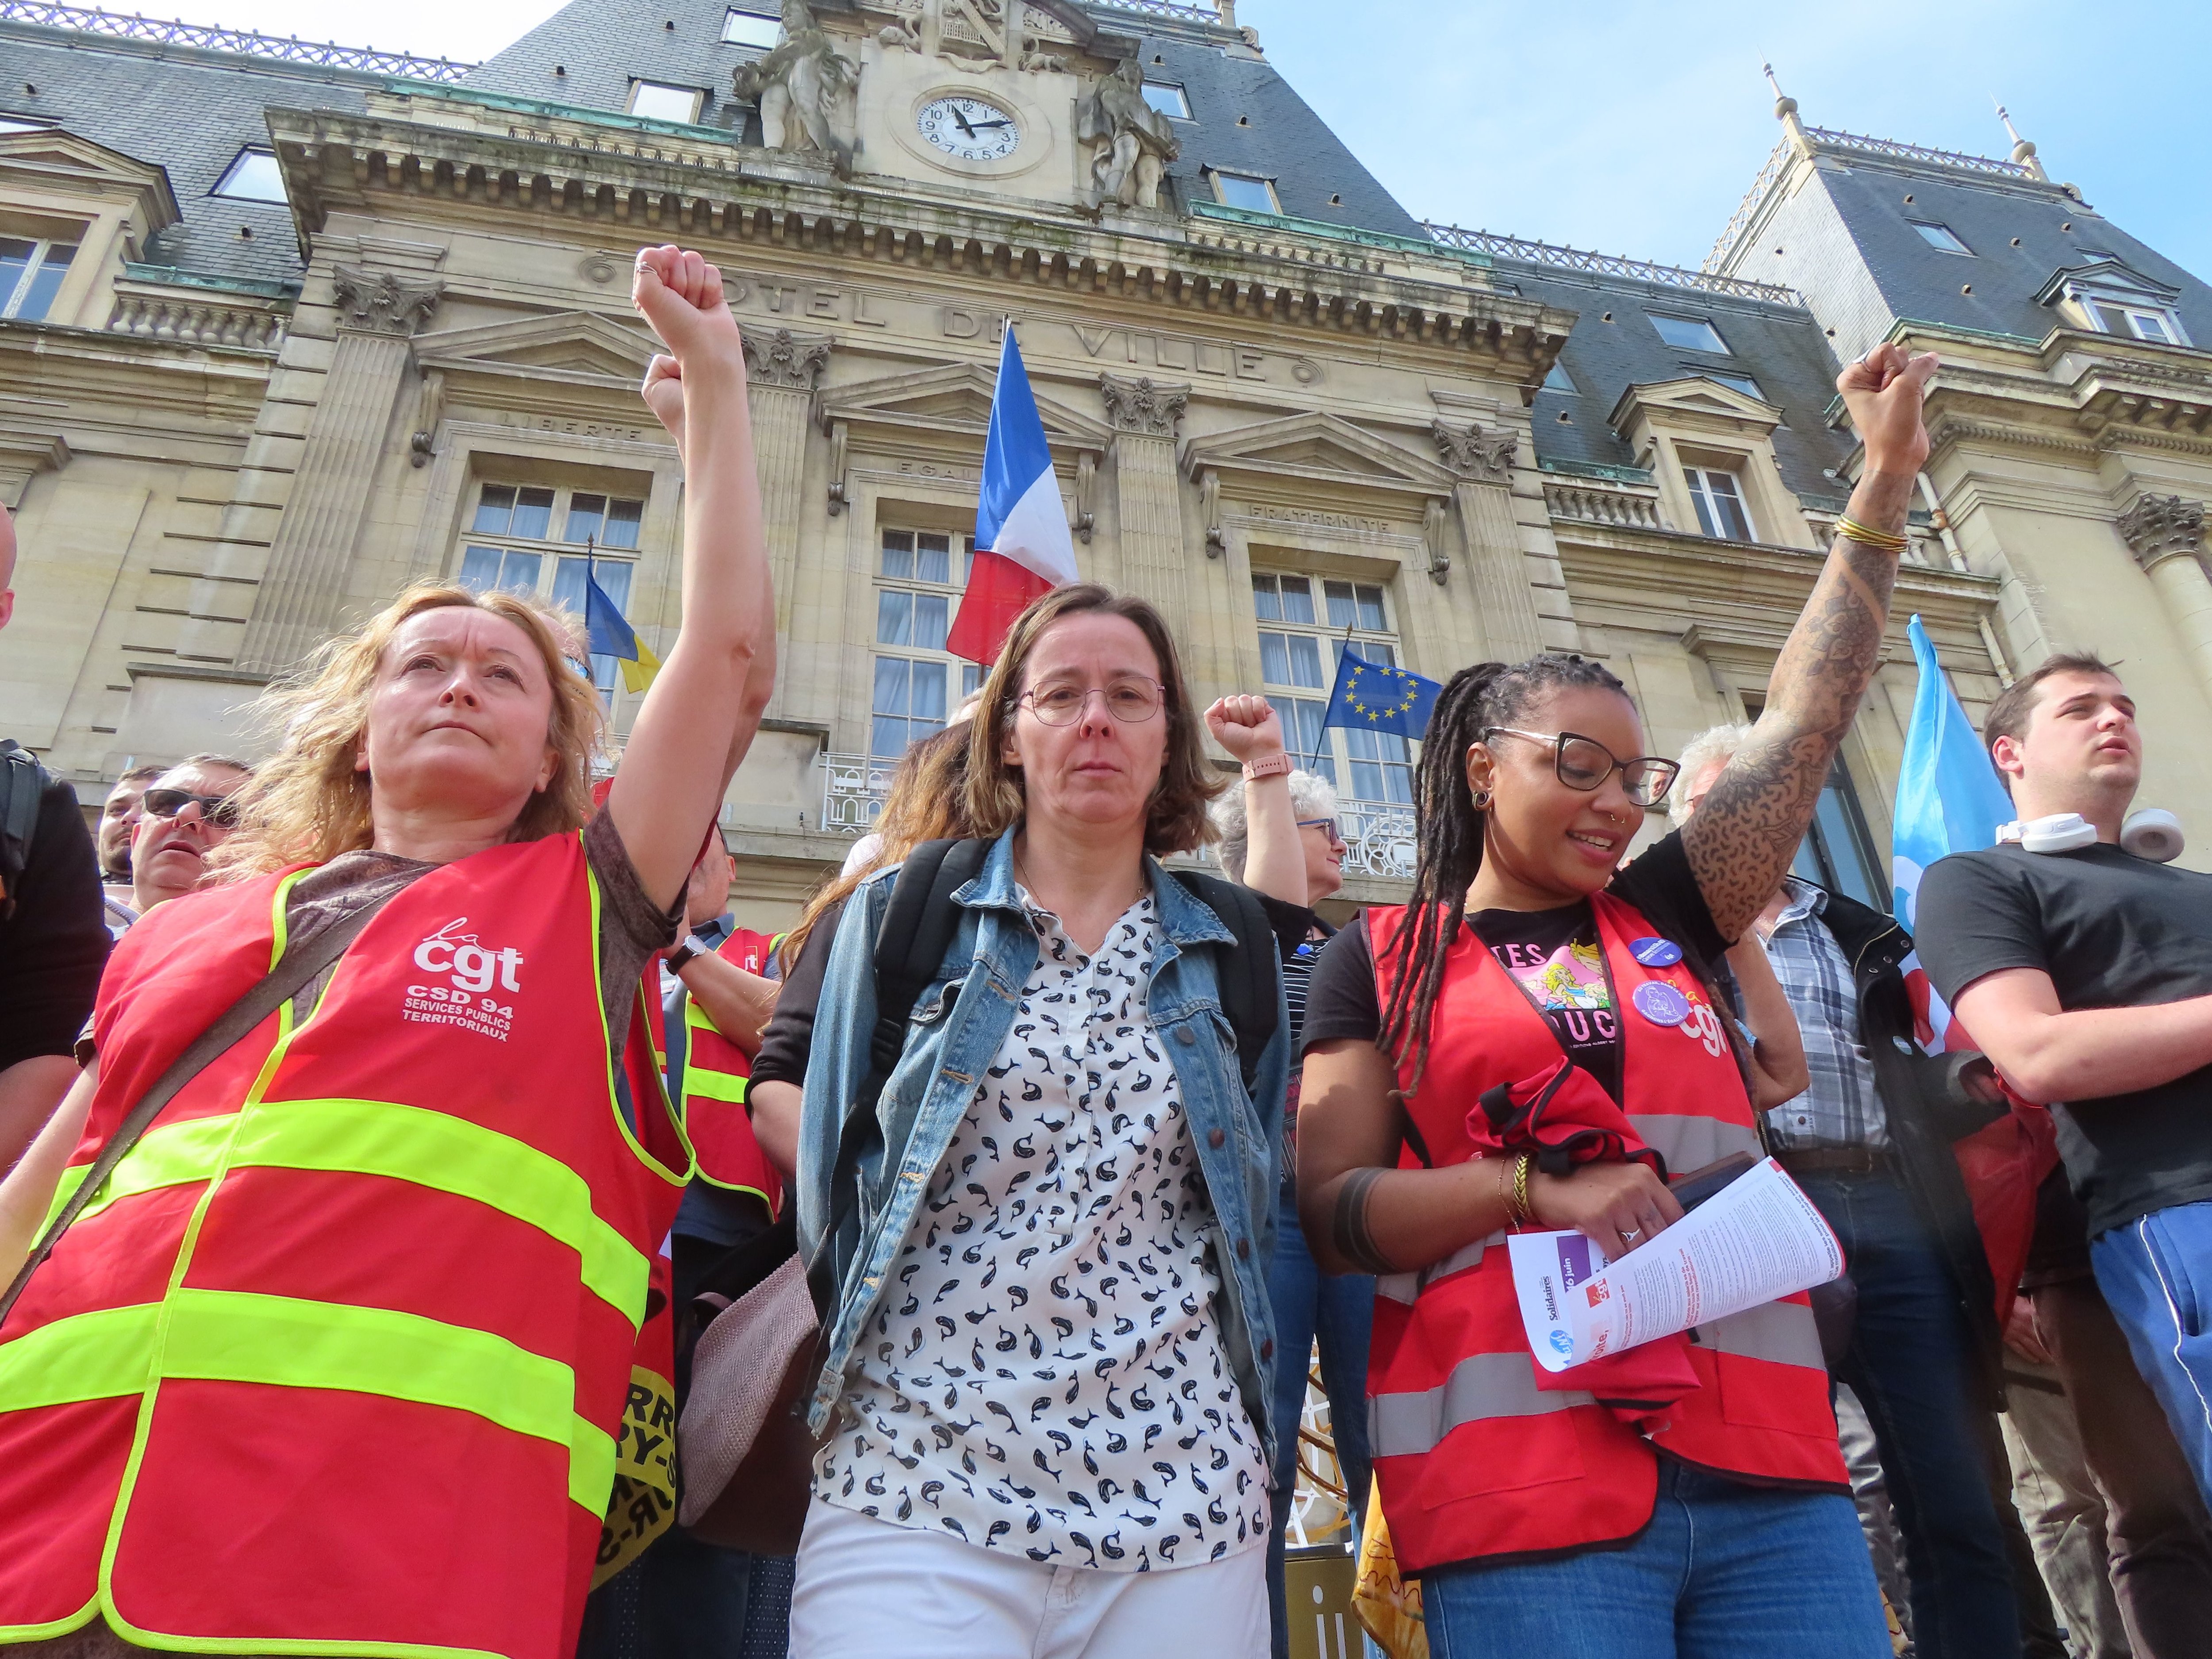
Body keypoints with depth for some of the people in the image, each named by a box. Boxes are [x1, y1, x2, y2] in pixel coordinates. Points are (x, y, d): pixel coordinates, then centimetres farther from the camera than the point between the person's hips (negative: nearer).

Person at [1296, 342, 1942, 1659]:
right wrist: (1536, 1185, -14)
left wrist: (1889, 479, 13)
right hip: (1524, 1499, -4)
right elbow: (1332, 1210, 0)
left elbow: (1806, 719, 12)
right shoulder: (1381, 958, 6)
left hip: (1769, 1467, 4)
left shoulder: (1661, 922, 15)